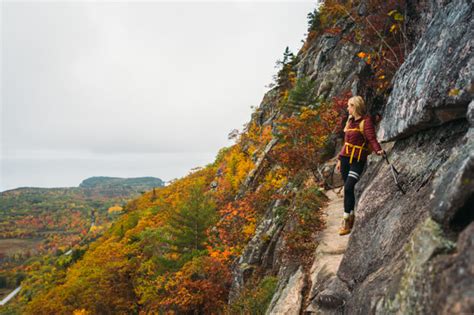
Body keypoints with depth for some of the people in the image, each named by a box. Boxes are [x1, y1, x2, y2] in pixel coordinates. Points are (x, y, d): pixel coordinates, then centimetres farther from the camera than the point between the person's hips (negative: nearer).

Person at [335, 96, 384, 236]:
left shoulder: (366, 121, -6)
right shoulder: (350, 121, 17)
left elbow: (372, 138, -19)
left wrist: (378, 150, -39)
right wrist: (340, 159, 22)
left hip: (358, 160, -7)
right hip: (345, 157, 7)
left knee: (348, 187, -17)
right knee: (348, 188, 8)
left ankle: (346, 220, -10)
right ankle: (351, 216, 21)